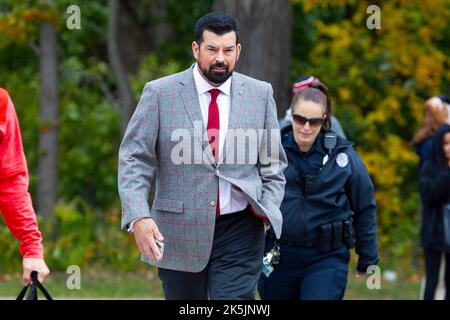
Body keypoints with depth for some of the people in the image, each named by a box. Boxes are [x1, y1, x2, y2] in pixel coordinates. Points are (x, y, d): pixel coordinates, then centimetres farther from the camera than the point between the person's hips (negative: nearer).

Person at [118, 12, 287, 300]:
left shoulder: (260, 94, 4)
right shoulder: (159, 93, -2)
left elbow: (273, 162, 12)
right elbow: (134, 159, -4)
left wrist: (269, 211, -2)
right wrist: (139, 217, -17)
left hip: (240, 232, 0)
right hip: (178, 232, 0)